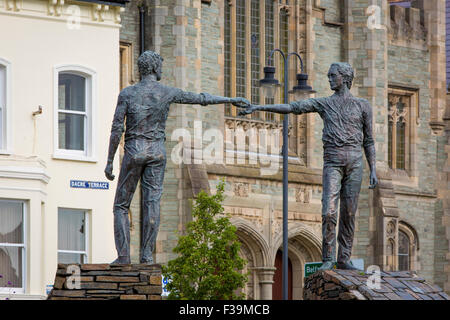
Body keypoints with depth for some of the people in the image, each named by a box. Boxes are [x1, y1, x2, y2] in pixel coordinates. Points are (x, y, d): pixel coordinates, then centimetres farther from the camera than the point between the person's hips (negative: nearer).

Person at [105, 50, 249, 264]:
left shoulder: (127, 94, -3)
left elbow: (116, 129, -5)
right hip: (157, 151, 2)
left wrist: (109, 162, -1)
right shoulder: (167, 93, 2)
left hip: (134, 151, -2)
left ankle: (123, 256, -6)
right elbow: (201, 99, 10)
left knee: (121, 206, 4)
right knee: (152, 203, -1)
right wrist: (231, 100, 22)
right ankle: (147, 255, -8)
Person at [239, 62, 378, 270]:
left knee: (349, 213, 0)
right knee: (329, 211, -13)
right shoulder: (323, 103, 12)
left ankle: (344, 259, 5)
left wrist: (373, 170, 5)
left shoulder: (362, 106, 12)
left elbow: (368, 141, 13)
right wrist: (258, 108, -5)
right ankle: (328, 259, -9)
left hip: (355, 160, 1)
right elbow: (290, 107, 4)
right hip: (332, 161, -1)